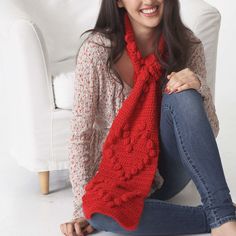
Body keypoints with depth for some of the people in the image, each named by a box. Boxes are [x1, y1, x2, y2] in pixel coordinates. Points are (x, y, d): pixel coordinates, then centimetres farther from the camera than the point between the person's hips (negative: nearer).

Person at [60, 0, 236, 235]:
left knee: (183, 96, -26)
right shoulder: (97, 50, -16)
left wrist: (199, 89, -26)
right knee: (100, 211, -36)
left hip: (169, 170, 2)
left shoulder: (186, 44, -8)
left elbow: (209, 130, -6)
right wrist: (84, 210, -15)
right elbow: (81, 134, -12)